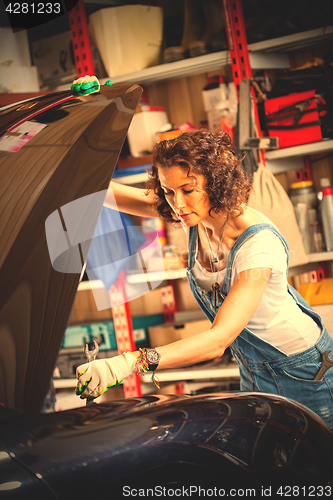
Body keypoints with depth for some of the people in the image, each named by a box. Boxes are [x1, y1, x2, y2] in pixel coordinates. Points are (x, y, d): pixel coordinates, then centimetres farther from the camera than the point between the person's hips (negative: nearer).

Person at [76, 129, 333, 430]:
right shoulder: (198, 214, -13)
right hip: (254, 370, 7)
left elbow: (218, 340, -42)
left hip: (303, 370, -6)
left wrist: (131, 362, -53)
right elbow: (111, 194, -8)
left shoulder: (259, 244, -35)